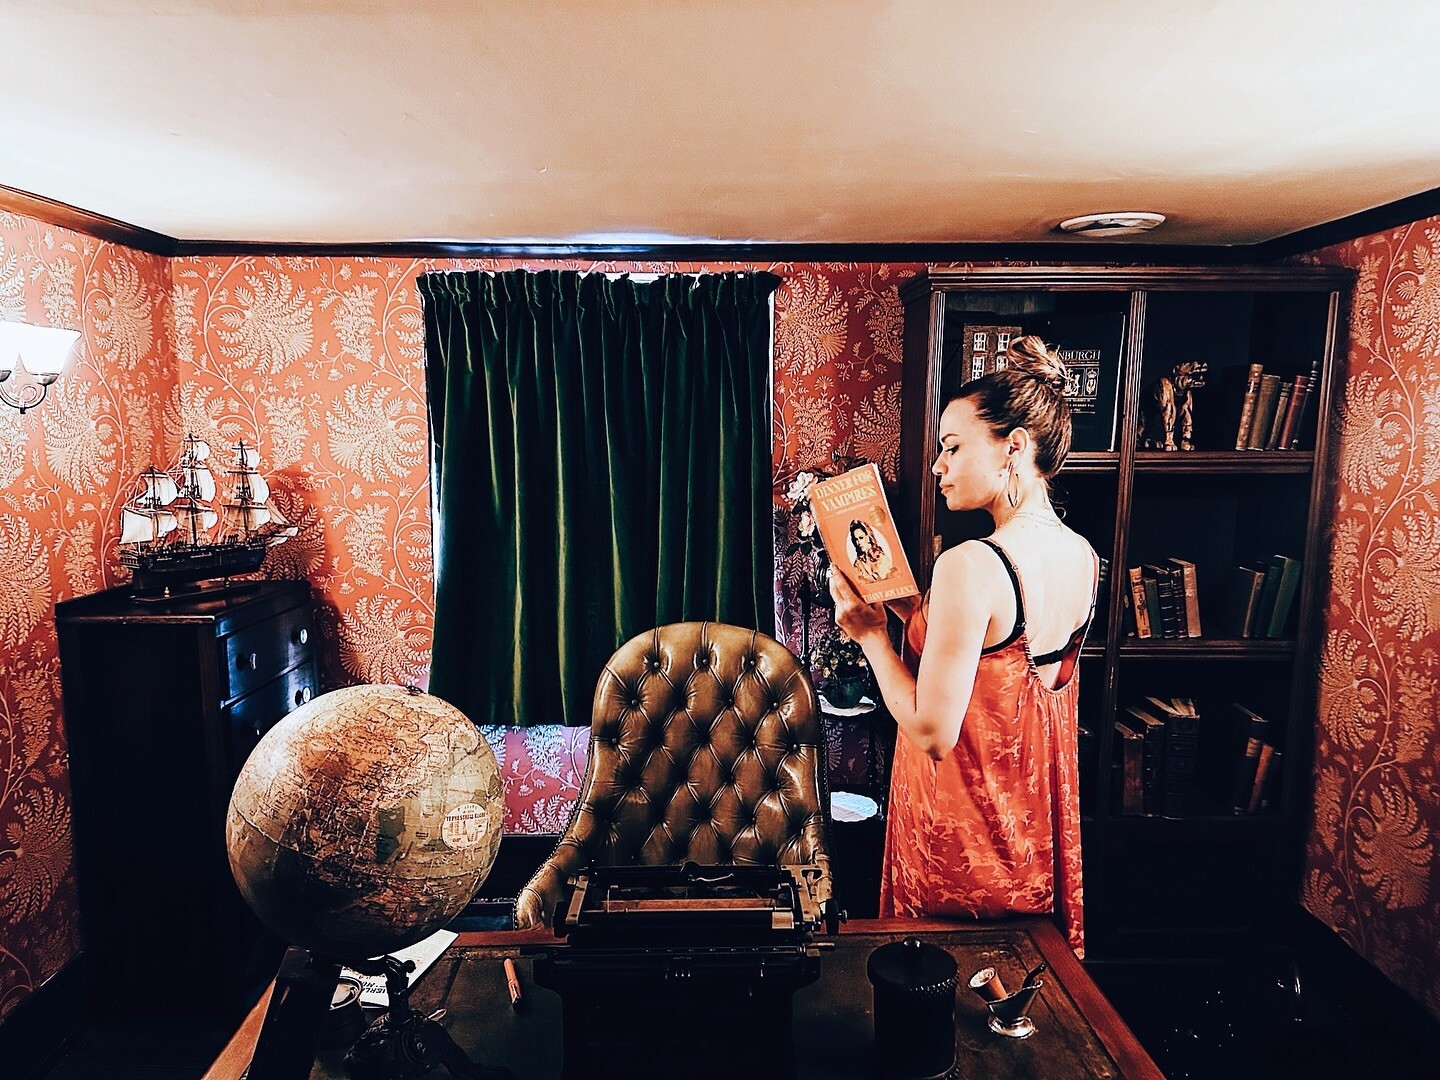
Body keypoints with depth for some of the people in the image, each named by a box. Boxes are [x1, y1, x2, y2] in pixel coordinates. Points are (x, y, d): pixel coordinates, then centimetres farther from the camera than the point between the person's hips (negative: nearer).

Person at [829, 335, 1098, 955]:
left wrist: (871, 632, -15)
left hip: (962, 828, -7)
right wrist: (911, 609, 2)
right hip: (1038, 823, 8)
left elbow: (933, 731, -26)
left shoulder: (969, 566, -28)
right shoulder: (1083, 556, -3)